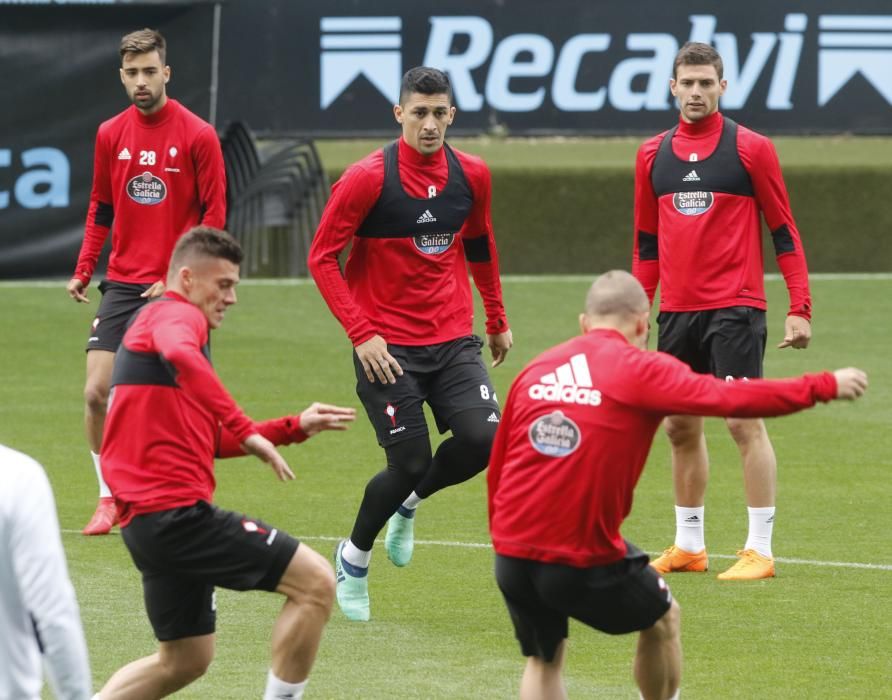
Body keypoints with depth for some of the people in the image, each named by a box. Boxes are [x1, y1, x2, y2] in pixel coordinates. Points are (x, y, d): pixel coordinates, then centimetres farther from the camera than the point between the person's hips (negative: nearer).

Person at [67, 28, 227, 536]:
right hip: (122, 285, 4)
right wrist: (83, 270, 10)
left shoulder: (198, 136, -7)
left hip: (173, 289, -4)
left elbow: (214, 215, -5)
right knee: (97, 392, -4)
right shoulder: (111, 135, 6)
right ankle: (109, 499, 9)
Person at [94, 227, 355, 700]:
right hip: (179, 512, -11)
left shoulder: (159, 322, 26)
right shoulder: (175, 314, -5)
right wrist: (245, 429, -34)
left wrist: (295, 427, 23)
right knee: (316, 582, -9)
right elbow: (180, 356, -33)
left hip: (146, 519, 11)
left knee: (184, 660, 21)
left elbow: (210, 441, 30)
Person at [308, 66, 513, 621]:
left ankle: (408, 504, 18)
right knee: (411, 461, -8)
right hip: (387, 346, -4)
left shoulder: (472, 175, 2)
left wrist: (497, 320, 23)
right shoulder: (367, 179, -13)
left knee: (483, 439, -15)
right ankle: (354, 559, 20)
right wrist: (361, 333, -16)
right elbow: (322, 258, -9)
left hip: (453, 341, 4)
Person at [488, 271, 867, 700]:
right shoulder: (641, 370, -3)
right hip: (583, 562, -4)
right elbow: (733, 399, -8)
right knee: (662, 618, 24)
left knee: (544, 660, 22)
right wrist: (825, 387, 4)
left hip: (511, 556, 4)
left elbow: (496, 471, 15)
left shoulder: (535, 370, 11)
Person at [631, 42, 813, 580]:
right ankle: (689, 546, 19)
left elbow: (784, 232, -2)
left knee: (745, 420, -10)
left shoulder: (750, 149, -3)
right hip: (677, 310, 5)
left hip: (735, 308, -5)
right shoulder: (653, 156, 10)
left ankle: (760, 550, -6)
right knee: (681, 427, 8)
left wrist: (800, 308, -8)